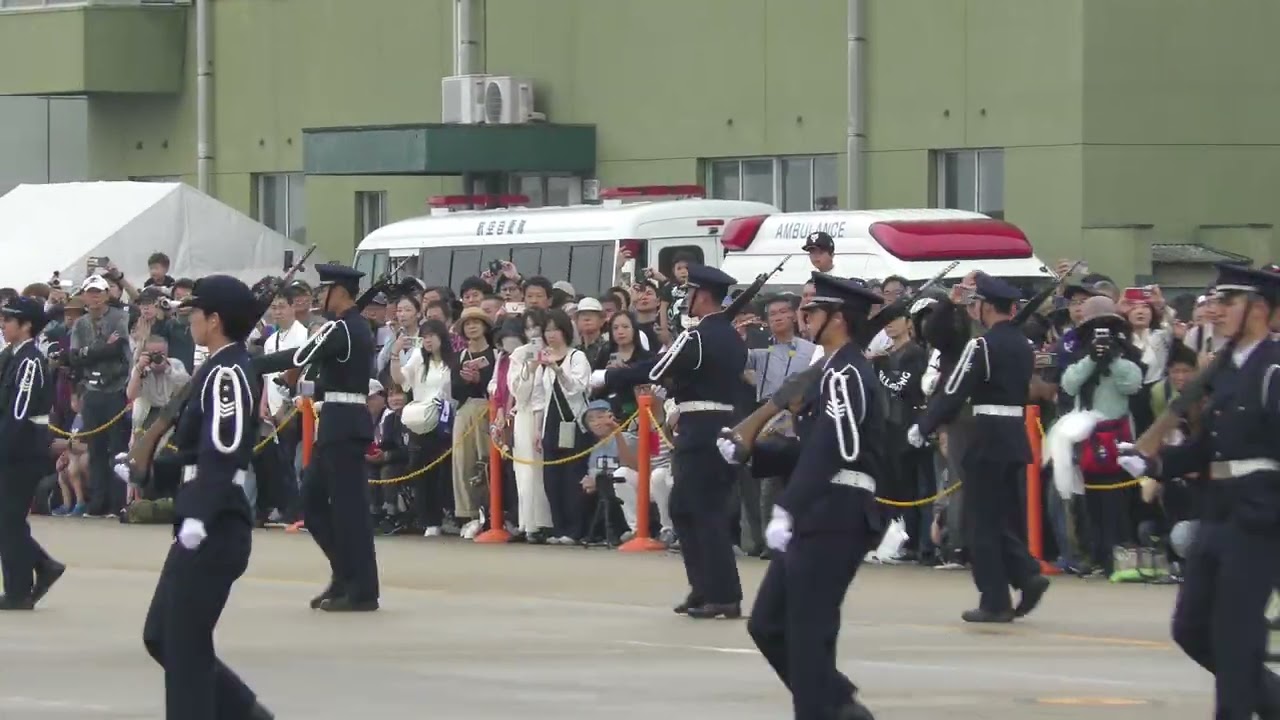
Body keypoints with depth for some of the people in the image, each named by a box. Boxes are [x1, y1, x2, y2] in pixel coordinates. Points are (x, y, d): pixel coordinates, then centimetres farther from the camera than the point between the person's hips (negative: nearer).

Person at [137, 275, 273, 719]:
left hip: (214, 529, -10)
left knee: (184, 643, -5)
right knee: (161, 636, 14)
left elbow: (223, 451, -26)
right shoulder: (220, 371, 16)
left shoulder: (226, 374, -16)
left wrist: (198, 517, -31)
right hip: (206, 526, 10)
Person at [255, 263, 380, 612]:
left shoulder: (341, 330, -15)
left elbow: (297, 358, -20)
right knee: (313, 499, 14)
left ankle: (361, 590, -4)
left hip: (342, 424, -10)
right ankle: (345, 574, 16)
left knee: (348, 504, -6)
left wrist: (246, 365, -16)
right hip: (343, 422, 10)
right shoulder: (357, 327, 16)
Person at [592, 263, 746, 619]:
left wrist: (602, 378, -7)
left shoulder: (697, 338, -15)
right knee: (684, 507, 17)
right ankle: (705, 587, 18)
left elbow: (653, 370, -15)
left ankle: (724, 596, -8)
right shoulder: (734, 339, 12)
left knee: (707, 511, -7)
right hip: (726, 426, 9)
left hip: (700, 432, -9)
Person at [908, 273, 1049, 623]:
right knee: (1003, 517, 17)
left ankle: (995, 602, 0)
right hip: (1017, 436, 7)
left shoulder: (983, 345, -14)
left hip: (987, 439, -7)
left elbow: (953, 394, -15)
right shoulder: (1024, 346, 10)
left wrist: (922, 429, -6)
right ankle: (1027, 575, 0)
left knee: (983, 521, 0)